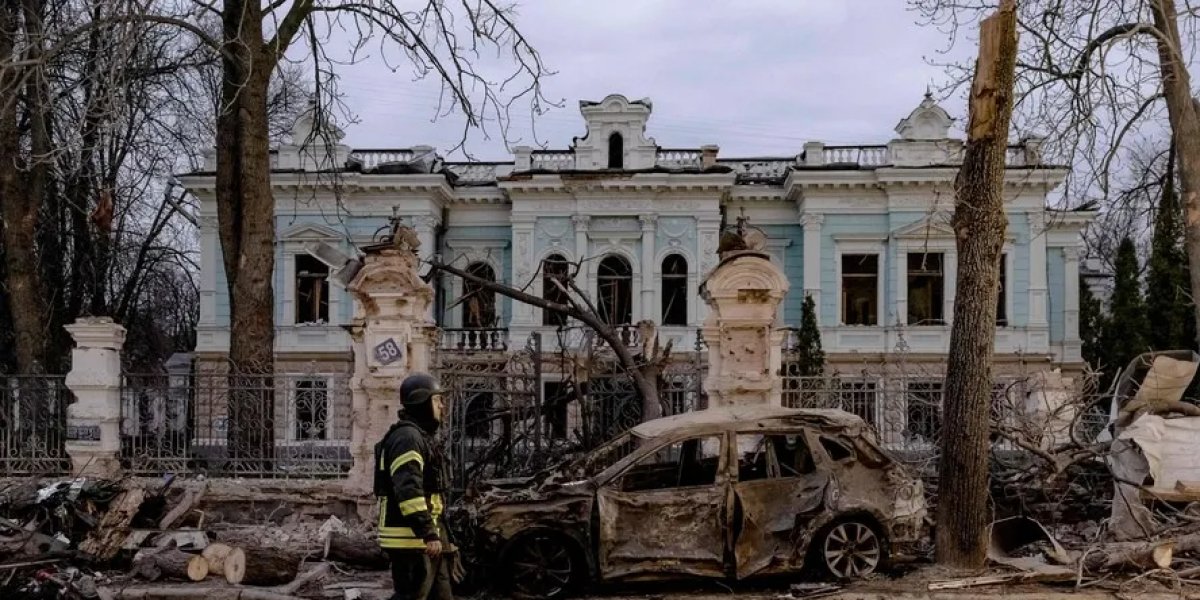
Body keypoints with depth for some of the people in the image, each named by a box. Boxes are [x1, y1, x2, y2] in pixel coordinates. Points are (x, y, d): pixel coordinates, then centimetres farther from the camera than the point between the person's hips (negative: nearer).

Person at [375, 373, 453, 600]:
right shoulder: (407, 437, -15)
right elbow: (409, 490, -26)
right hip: (410, 538, -11)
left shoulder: (420, 437, 20)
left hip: (425, 537, 11)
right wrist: (428, 533, -29)